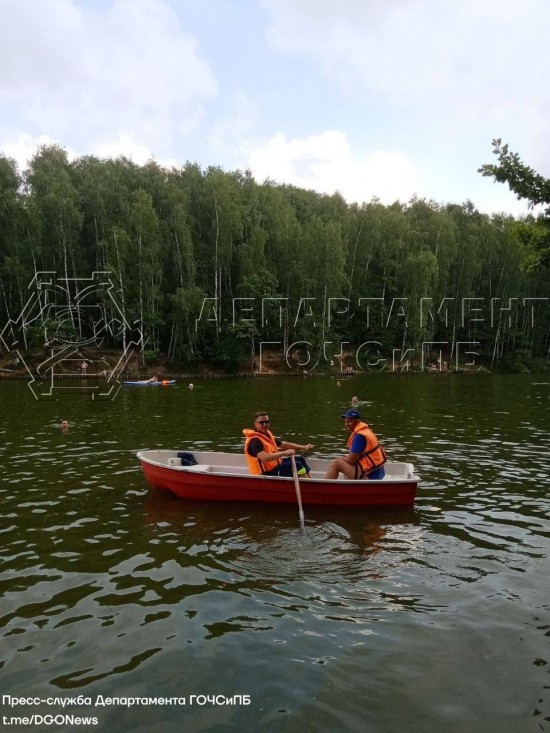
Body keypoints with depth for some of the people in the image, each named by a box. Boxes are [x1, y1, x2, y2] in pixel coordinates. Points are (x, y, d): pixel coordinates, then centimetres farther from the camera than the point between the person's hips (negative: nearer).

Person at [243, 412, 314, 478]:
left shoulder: (267, 434, 9)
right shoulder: (254, 441, -22)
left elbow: (284, 444, 15)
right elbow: (264, 457, -37)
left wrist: (304, 447, 10)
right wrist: (284, 453, -38)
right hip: (266, 474, -10)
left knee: (300, 459, 11)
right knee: (297, 465, -19)